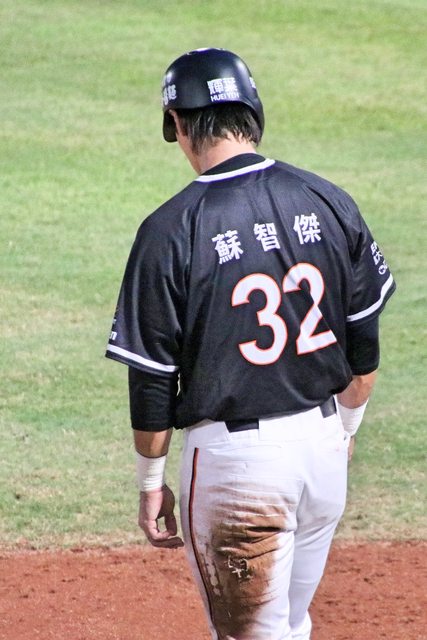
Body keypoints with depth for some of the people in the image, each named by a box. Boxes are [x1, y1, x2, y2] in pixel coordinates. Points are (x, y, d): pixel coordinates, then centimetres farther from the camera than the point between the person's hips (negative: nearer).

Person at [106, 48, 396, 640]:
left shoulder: (171, 230, -14)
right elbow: (365, 347, 7)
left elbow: (153, 377, -9)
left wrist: (151, 481, 3)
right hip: (322, 442, 5)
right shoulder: (330, 203, -1)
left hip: (232, 455, -5)